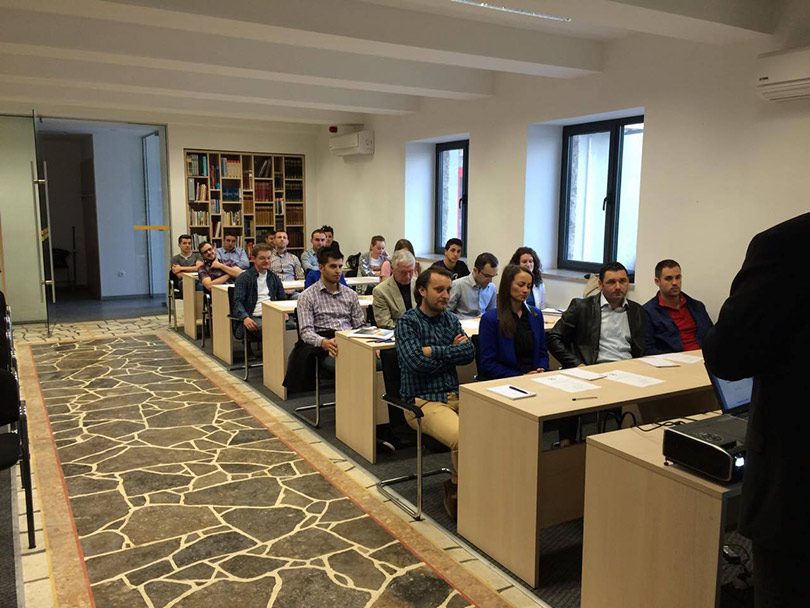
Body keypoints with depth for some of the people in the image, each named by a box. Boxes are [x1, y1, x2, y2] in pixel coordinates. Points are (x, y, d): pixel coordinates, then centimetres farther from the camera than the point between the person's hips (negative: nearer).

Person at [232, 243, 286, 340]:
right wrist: (245, 317, -24)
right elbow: (238, 301, -4)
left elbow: (282, 299, 23)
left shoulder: (274, 278, 23)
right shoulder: (243, 278, 6)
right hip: (253, 317, -4)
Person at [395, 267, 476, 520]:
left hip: (455, 395, 6)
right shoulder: (407, 322, -3)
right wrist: (451, 352, -3)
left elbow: (469, 352, 1)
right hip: (422, 401, -6)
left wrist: (434, 352, -9)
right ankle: (457, 488, 1)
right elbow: (417, 362, -17)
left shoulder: (451, 319, 16)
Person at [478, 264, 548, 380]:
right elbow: (487, 363, -6)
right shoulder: (490, 318, -3)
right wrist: (520, 376, -14)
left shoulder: (536, 314, 13)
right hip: (502, 381, -4)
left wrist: (541, 370, -3)